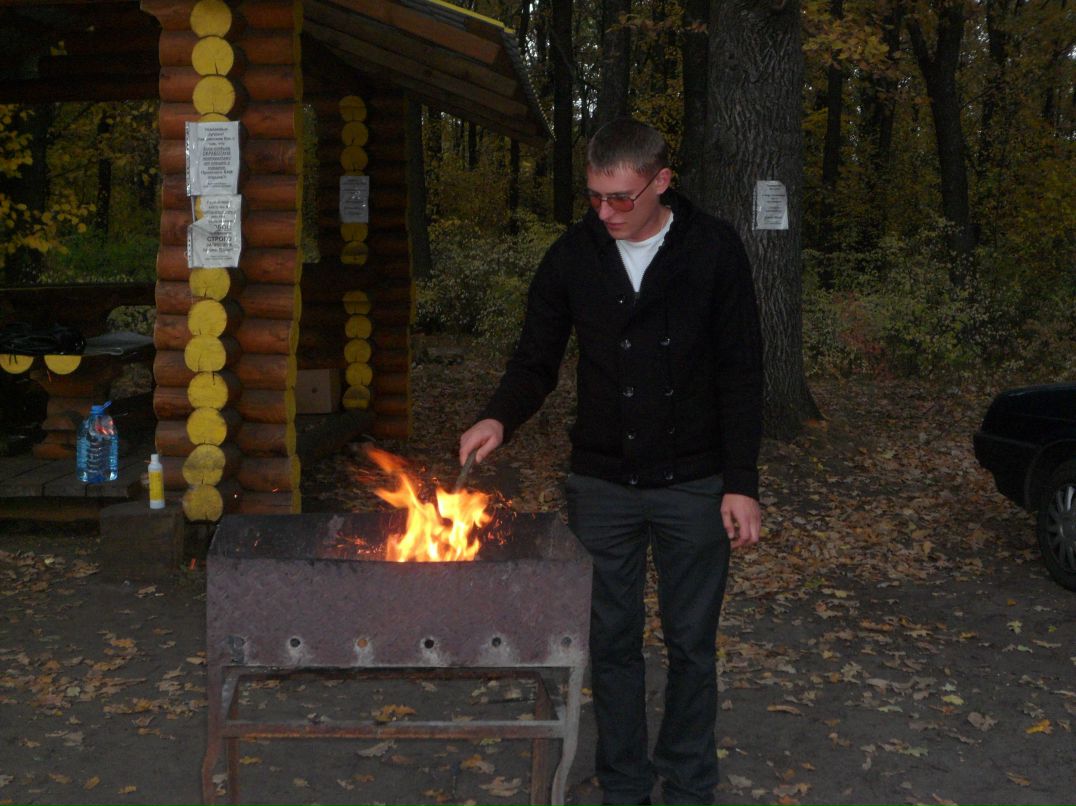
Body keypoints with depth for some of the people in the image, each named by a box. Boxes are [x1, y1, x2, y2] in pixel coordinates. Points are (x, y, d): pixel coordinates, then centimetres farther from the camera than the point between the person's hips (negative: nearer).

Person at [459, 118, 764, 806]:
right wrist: (500, 419, -16)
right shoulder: (572, 256, -2)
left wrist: (742, 484, -9)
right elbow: (537, 362, 5)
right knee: (612, 641, 11)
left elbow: (741, 373, -6)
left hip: (693, 486, -2)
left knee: (692, 645, 10)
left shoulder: (713, 249, -7)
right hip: (602, 486, 2)